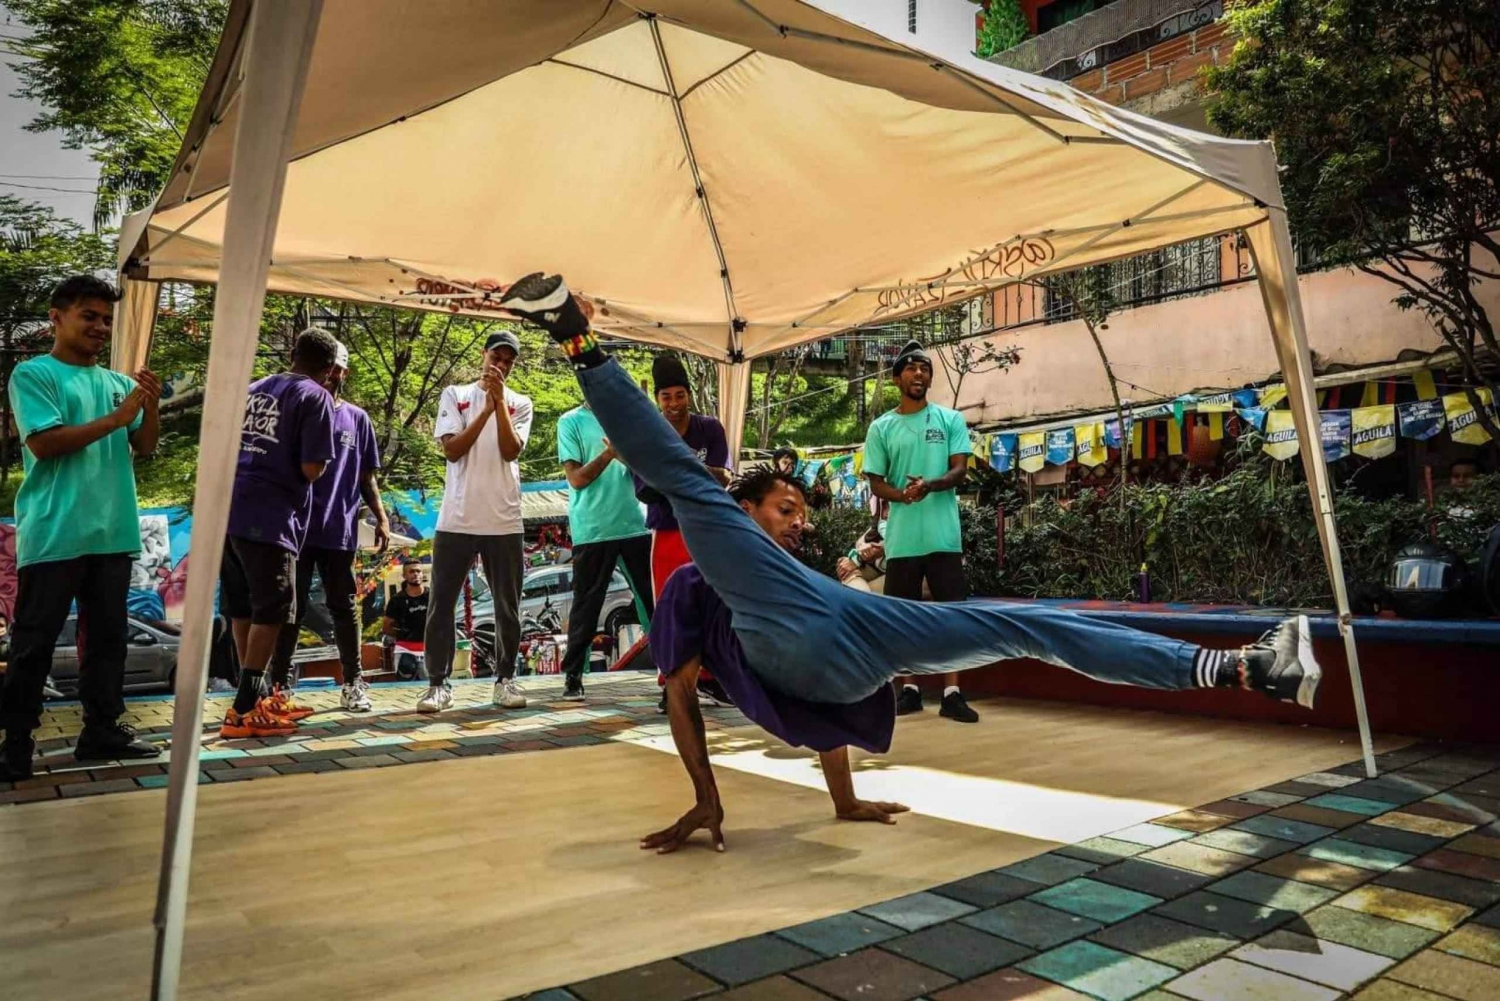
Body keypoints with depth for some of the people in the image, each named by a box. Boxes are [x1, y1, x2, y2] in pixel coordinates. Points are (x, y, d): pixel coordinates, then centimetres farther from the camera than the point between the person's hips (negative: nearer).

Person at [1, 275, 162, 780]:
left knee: (108, 636, 10)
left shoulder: (118, 382, 14)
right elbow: (43, 442, -13)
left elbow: (144, 447, 9)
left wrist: (151, 407, -9)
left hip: (112, 532, 6)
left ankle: (102, 730, 19)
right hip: (54, 534, -6)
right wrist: (117, 418, -16)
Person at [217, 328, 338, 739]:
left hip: (229, 510, 8)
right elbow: (311, 469, -10)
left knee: (243, 609, 14)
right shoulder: (315, 396, -4)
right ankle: (244, 711, -2)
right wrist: (318, 464, 11)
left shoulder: (253, 389, 19)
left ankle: (258, 697, 24)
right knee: (271, 611, -1)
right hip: (269, 518, -8)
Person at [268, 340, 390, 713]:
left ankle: (353, 683, 16)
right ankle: (279, 685, 10)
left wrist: (381, 518, 4)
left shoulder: (357, 419, 11)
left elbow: (366, 476, 12)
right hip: (297, 526, -2)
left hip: (339, 529, 2)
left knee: (343, 607, 9)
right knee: (292, 608, 3)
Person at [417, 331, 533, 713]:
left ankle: (505, 679, 17)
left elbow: (510, 451, -7)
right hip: (456, 519, -1)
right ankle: (438, 684, 9)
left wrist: (500, 401, -12)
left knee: (507, 606, 6)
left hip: (504, 521, 1)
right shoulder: (455, 395, 7)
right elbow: (451, 450, -5)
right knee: (441, 604, 1)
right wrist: (487, 408, -11)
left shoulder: (520, 404, 9)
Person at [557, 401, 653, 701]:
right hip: (592, 530, -4)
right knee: (586, 606, 3)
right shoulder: (571, 422, 0)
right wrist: (609, 453, -18)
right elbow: (576, 478, -6)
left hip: (634, 524, 4)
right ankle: (573, 677, 13)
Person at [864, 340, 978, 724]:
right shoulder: (881, 427, 7)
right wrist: (904, 495, -17)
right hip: (901, 535, 1)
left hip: (944, 533, -1)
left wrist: (931, 485, -21)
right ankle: (910, 689, 18)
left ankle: (951, 693, 5)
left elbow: (960, 470, -1)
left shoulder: (951, 419, 7)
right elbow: (876, 483, 4)